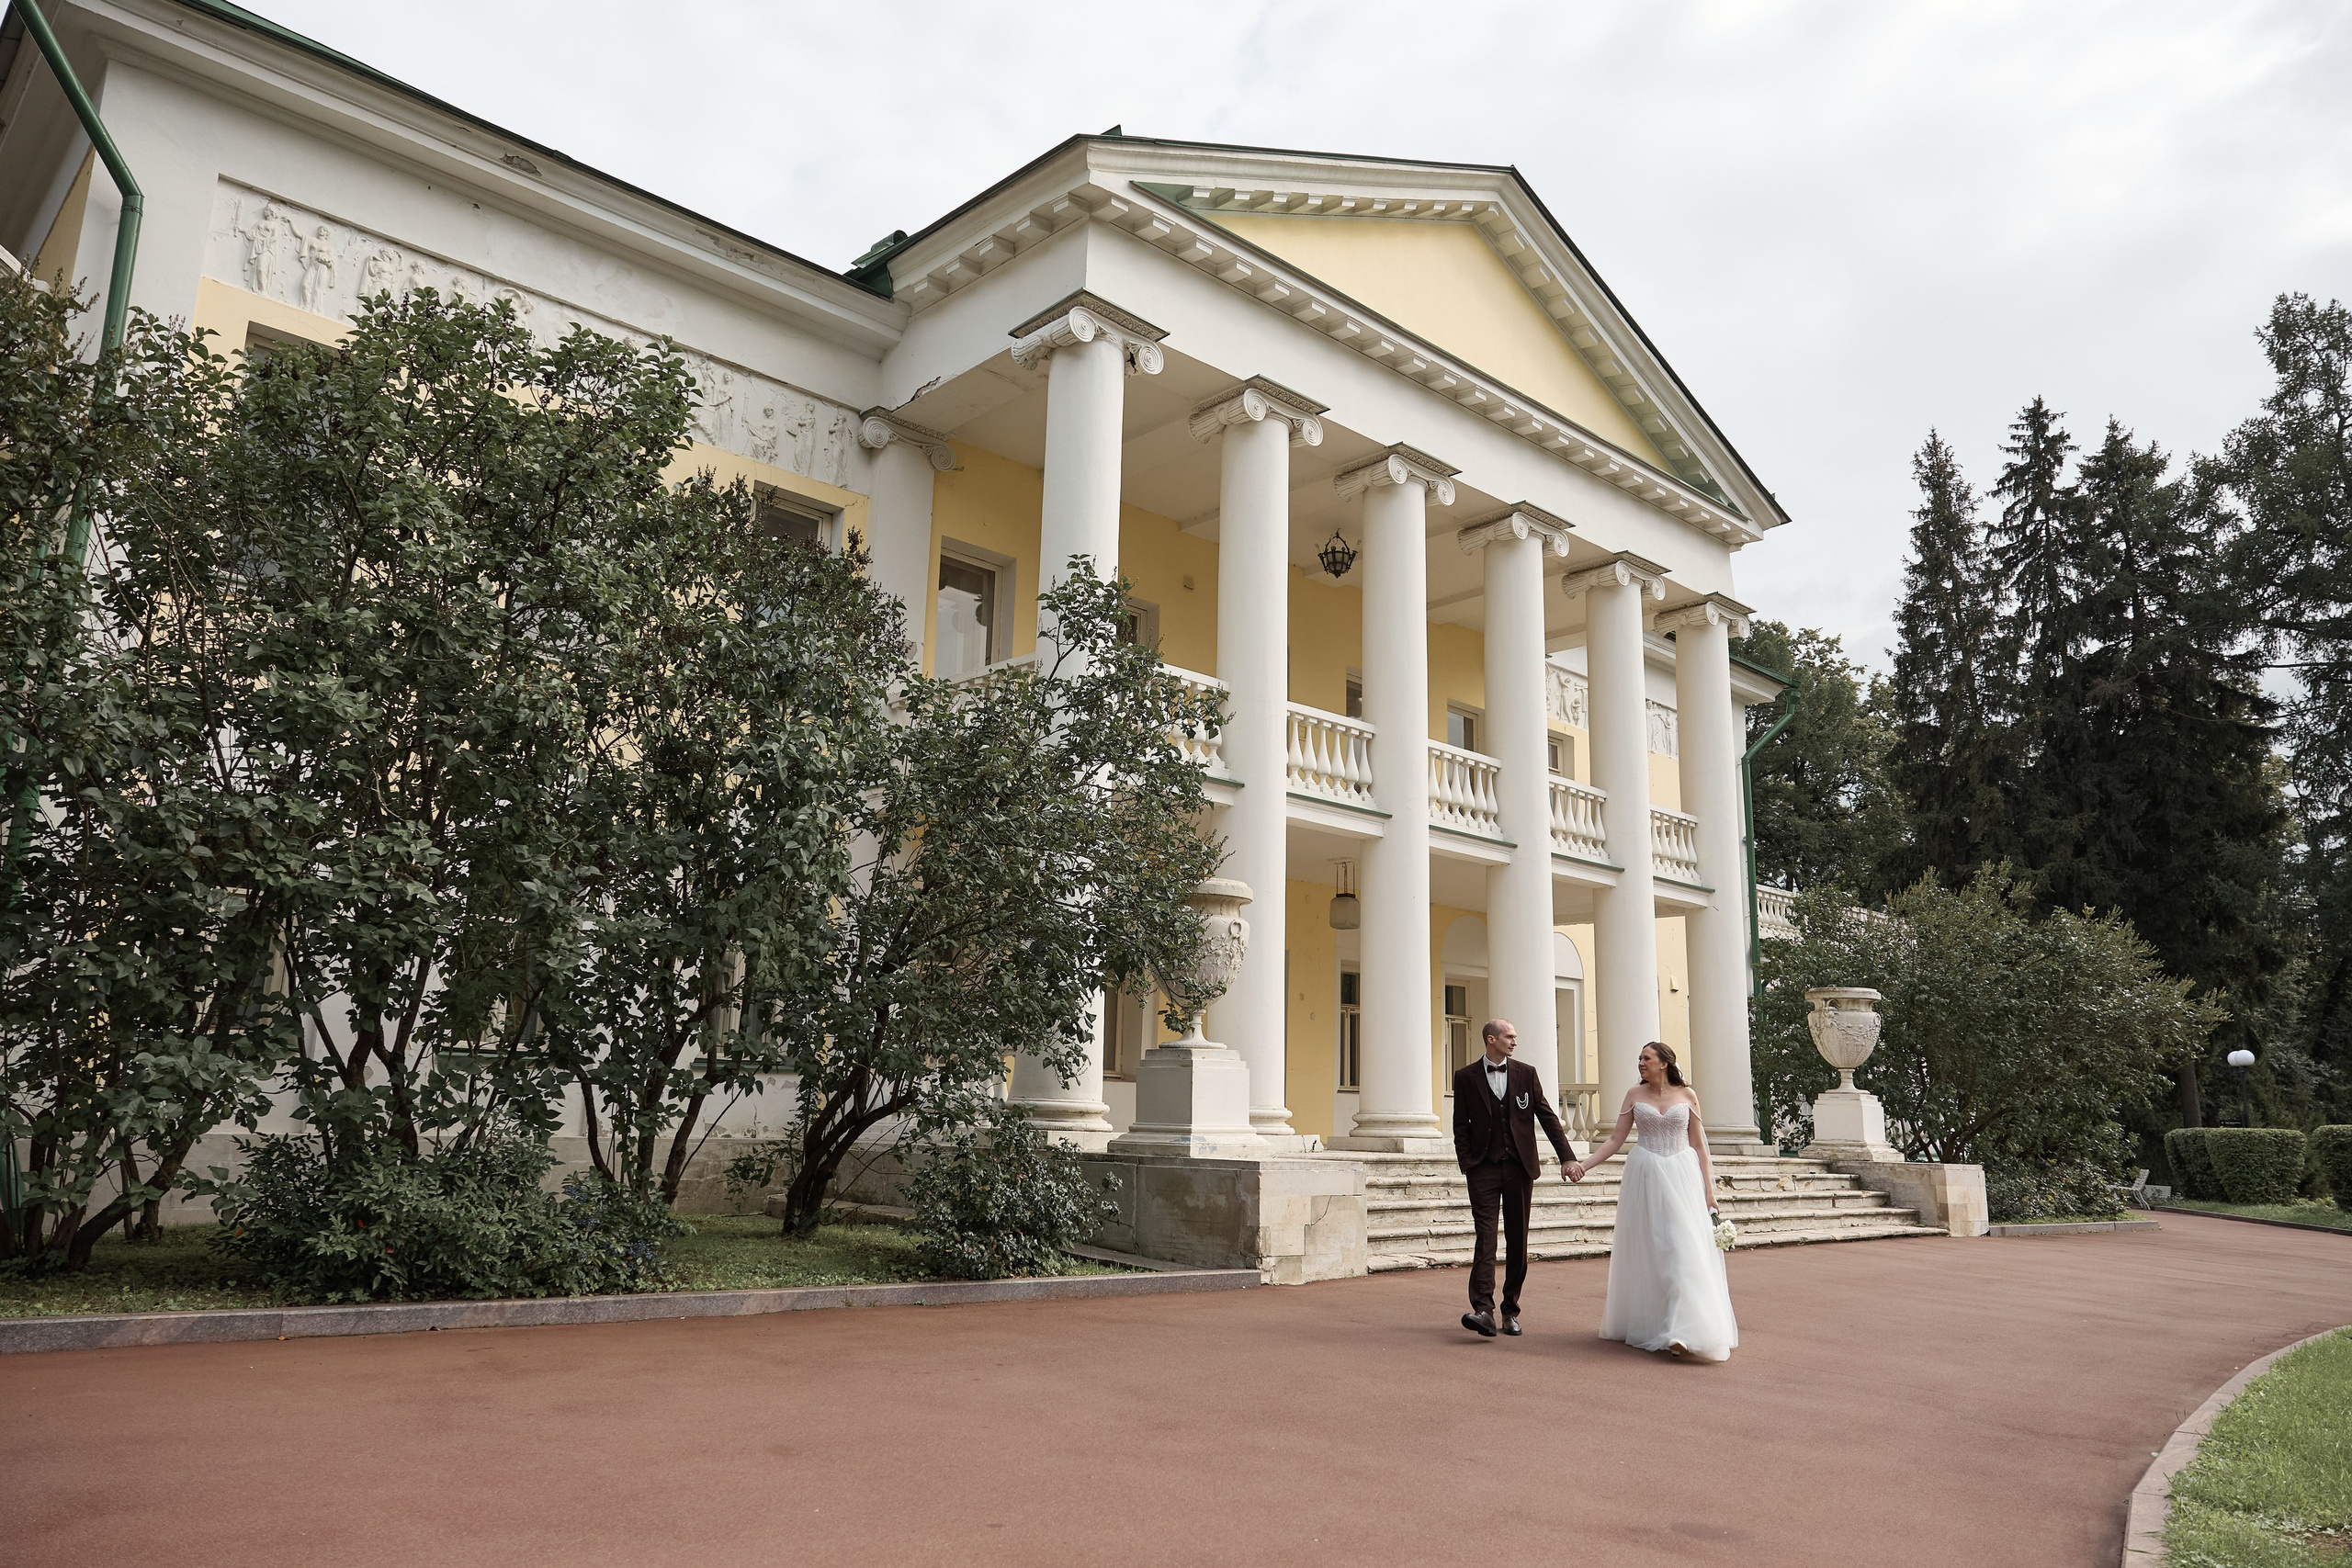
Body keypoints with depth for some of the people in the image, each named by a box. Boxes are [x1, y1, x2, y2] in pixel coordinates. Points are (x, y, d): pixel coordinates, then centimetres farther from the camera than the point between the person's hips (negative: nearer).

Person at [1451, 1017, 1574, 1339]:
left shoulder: (1526, 1074, 7)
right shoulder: (1466, 1077, 2)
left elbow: (1547, 1116, 7)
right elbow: (1461, 1125, 4)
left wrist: (1566, 1156, 1)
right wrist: (1467, 1165, -6)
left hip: (1519, 1167, 2)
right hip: (1484, 1168, -2)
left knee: (1518, 1240, 5)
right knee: (1486, 1238, -12)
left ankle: (1510, 1310, 15)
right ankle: (1483, 1311, -19)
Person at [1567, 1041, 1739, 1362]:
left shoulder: (1687, 1095, 4)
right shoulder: (1635, 1095, 6)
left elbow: (1698, 1145, 7)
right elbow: (1615, 1140, 4)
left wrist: (1709, 1190, 2)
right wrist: (1582, 1164, -9)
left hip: (1681, 1178, -1)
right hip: (1644, 1178, 1)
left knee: (1684, 1250, -10)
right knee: (1645, 1251, 4)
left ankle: (1682, 1331, -11)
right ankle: (1646, 1326, 17)